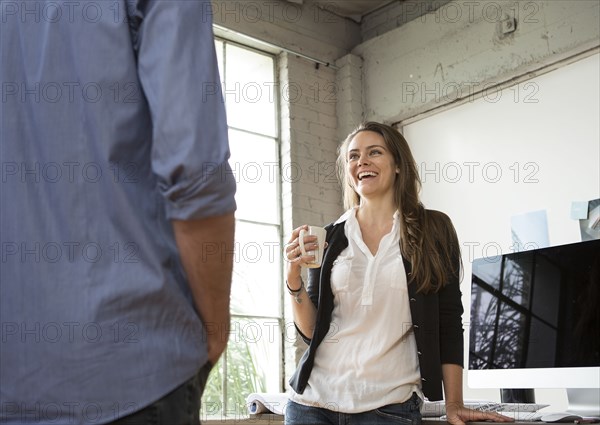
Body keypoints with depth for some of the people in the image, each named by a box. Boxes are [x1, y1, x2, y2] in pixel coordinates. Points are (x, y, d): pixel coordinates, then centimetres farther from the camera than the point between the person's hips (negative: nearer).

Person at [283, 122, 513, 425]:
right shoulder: (329, 238, 6)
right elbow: (311, 330, 7)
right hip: (314, 399, 2)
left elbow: (448, 324, 2)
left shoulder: (433, 229, 1)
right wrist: (294, 279, -9)